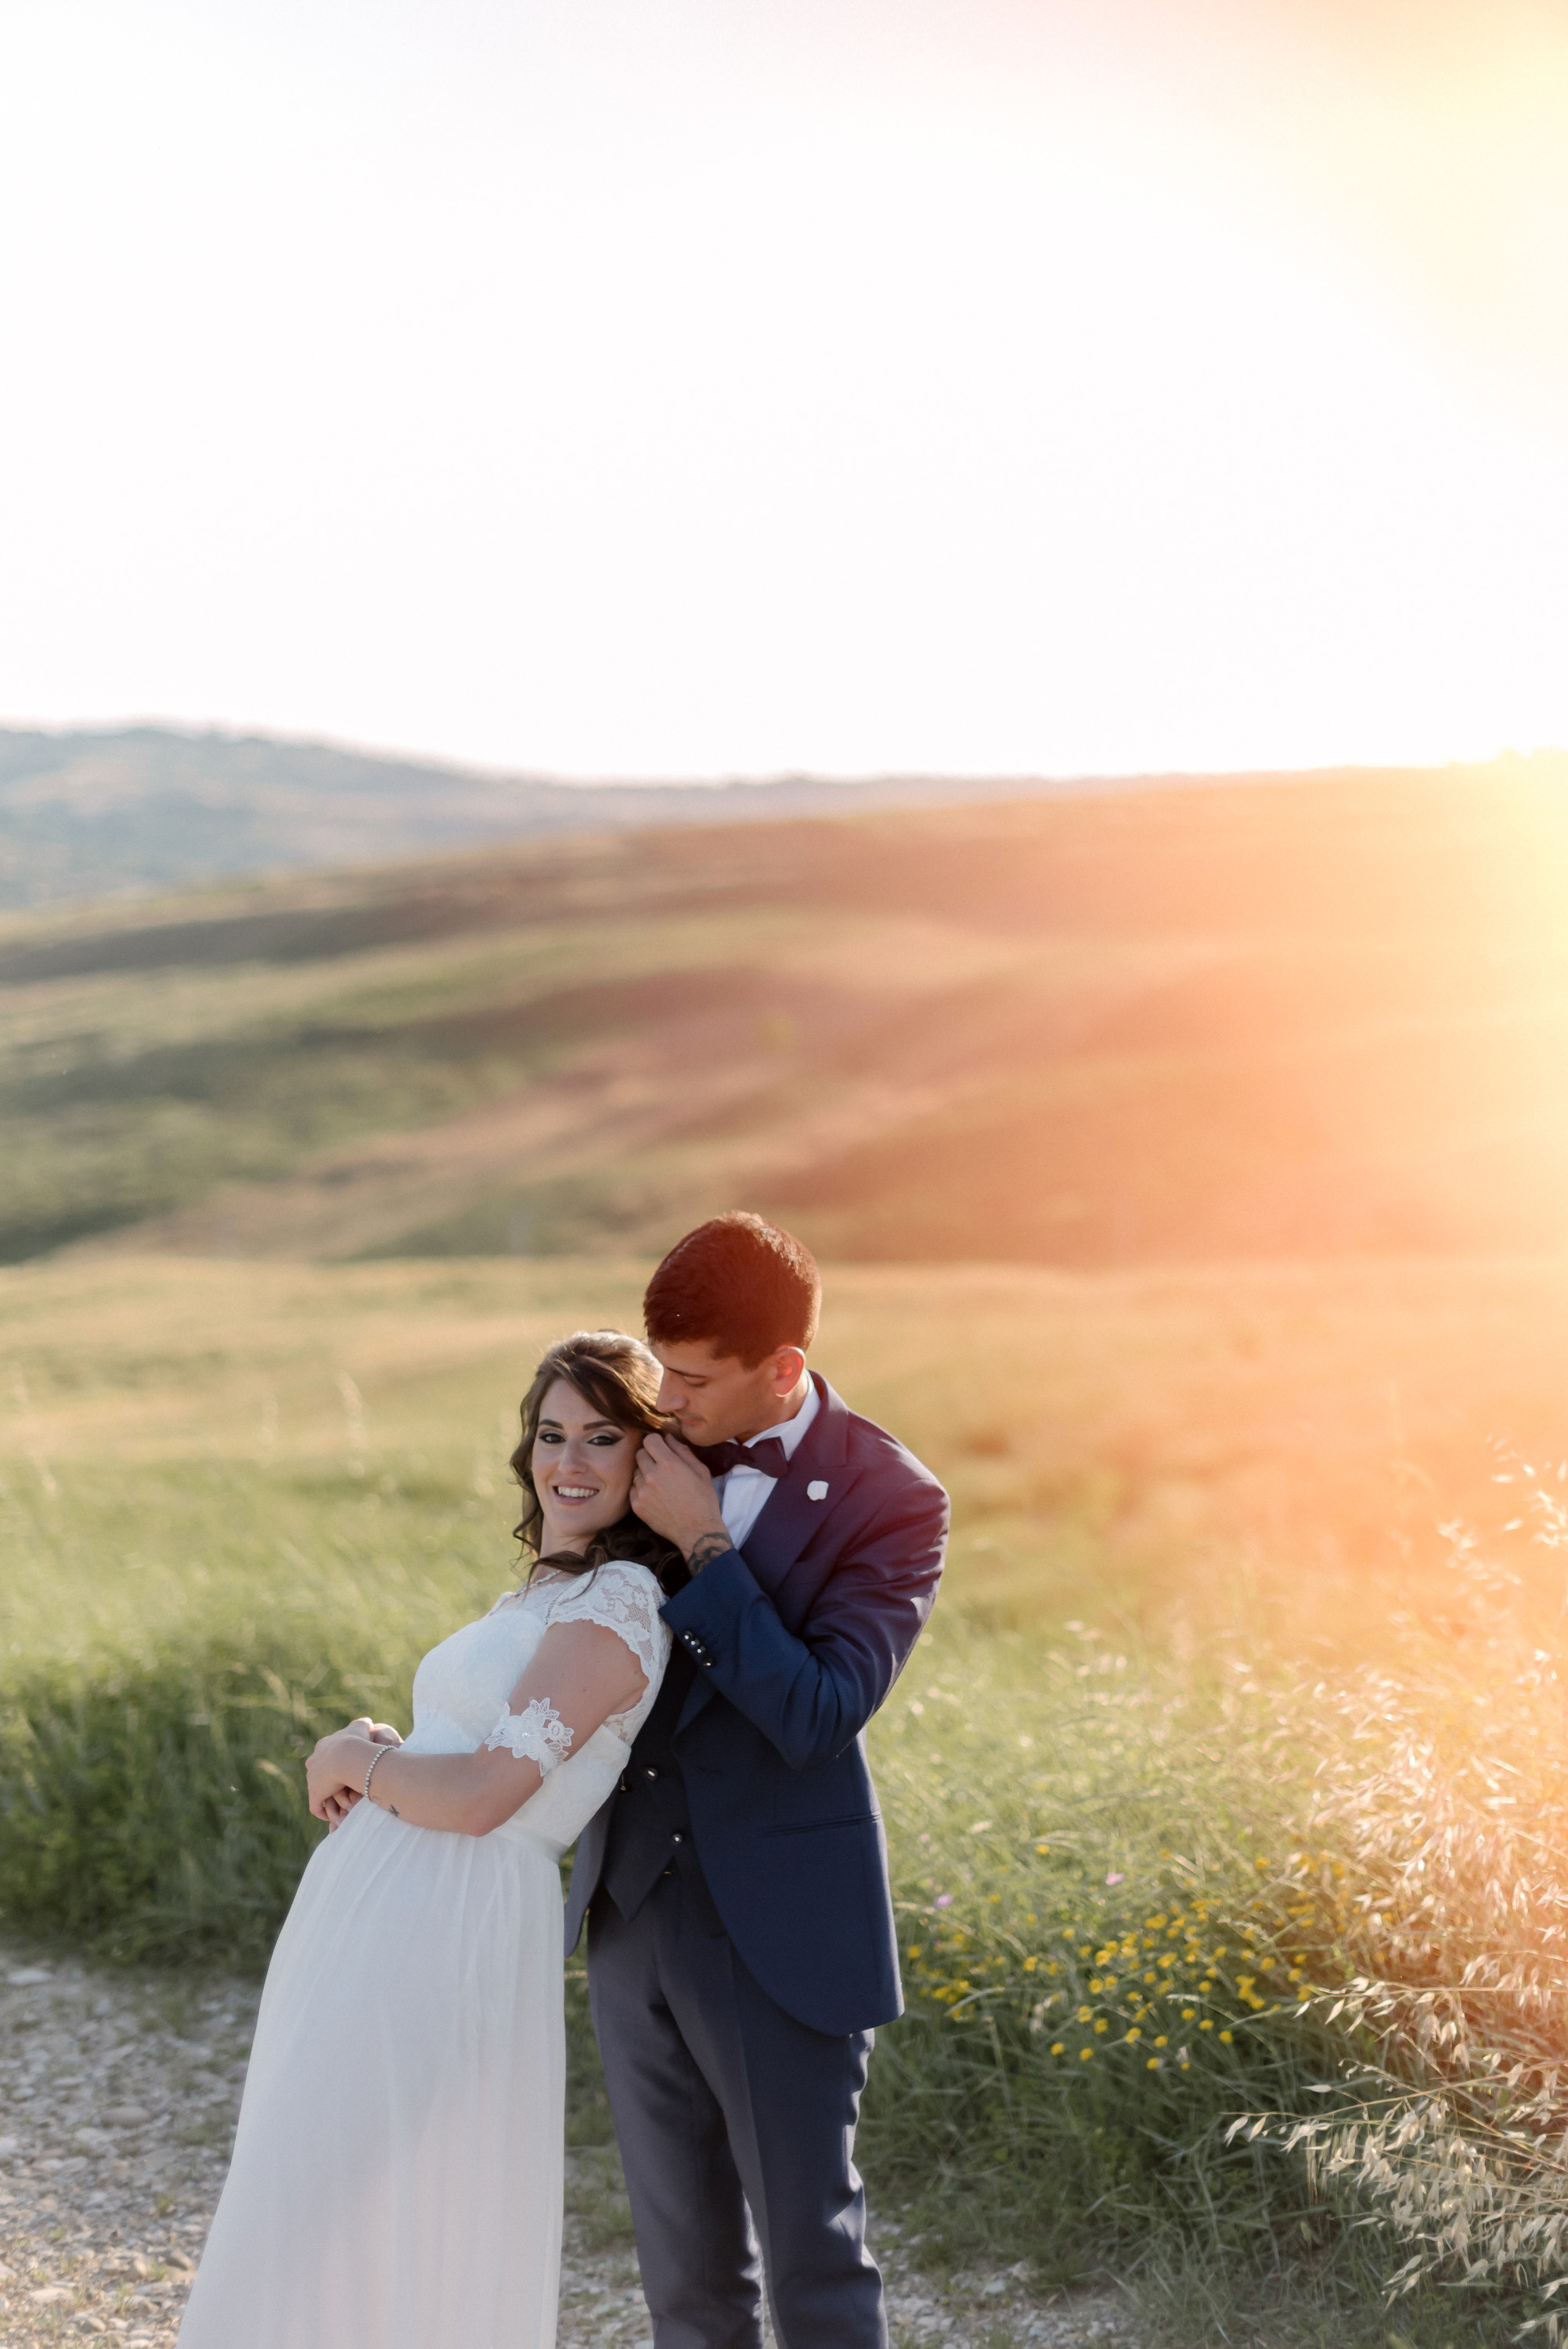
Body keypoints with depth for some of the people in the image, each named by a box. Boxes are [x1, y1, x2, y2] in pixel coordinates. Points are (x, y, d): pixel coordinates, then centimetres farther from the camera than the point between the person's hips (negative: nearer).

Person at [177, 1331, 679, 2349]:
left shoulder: (616, 1606, -14)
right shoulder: (556, 1588, 17)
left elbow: (481, 1795, -20)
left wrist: (353, 1762, -3)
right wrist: (380, 1752, 4)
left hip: (448, 1944, -10)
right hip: (385, 1923, 10)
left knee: (348, 2243, -6)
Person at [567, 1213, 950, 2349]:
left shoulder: (891, 1499, -13)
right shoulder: (664, 1447, 1)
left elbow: (819, 1719, -22)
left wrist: (702, 1546, -23)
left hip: (778, 1929, -5)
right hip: (634, 1905, 5)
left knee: (811, 2249, 4)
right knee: (684, 2253, 15)